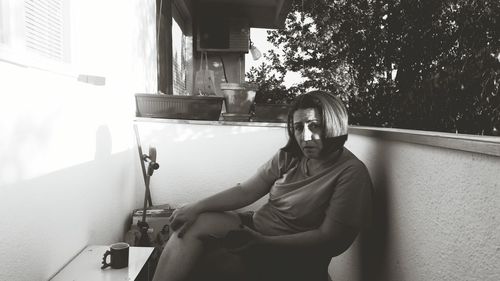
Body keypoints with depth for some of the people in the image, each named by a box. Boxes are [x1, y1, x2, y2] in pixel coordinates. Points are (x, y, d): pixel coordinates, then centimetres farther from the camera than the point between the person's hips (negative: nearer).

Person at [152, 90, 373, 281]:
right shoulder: (289, 157, 2)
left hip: (292, 261, -6)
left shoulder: (351, 173, -16)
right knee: (188, 222, -11)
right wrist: (197, 207, -11)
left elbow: (330, 239, -20)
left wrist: (260, 242, -28)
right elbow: (245, 192, 2)